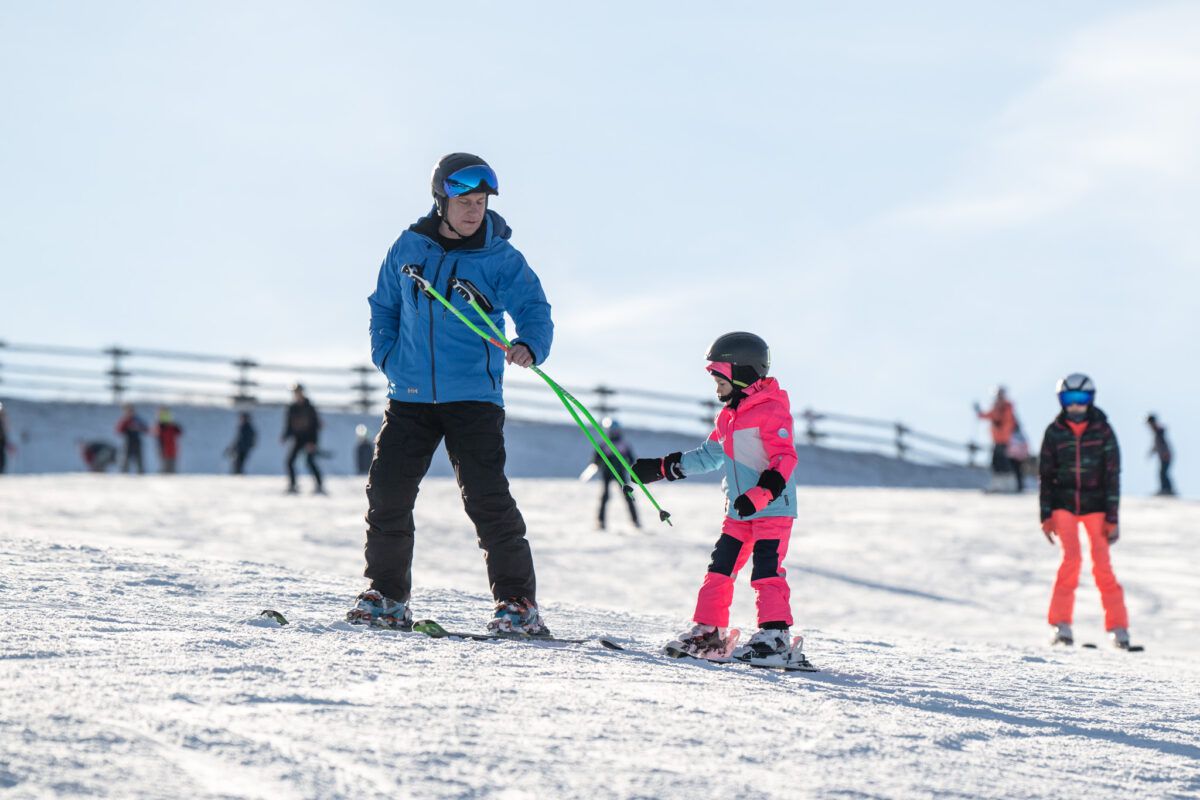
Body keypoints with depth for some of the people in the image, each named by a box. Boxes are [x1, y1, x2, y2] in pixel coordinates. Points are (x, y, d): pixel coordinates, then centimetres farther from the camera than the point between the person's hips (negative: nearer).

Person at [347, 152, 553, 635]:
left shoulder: (501, 259, -4)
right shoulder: (409, 248, 7)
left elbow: (534, 310, -11)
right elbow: (384, 305, 20)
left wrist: (529, 346, -33)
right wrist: (386, 355, 6)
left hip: (474, 396, -4)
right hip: (411, 395, 4)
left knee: (486, 497, -11)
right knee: (387, 491, 1)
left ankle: (519, 604, -5)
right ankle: (387, 596, 16)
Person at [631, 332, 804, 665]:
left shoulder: (771, 411, -14)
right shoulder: (729, 415, 15)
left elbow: (785, 458, -21)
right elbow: (709, 455, 25)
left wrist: (760, 494, -33)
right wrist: (660, 468, 22)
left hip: (773, 509, -9)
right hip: (738, 511, 9)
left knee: (766, 571, -14)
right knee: (720, 568, 9)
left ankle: (775, 635, -14)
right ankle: (709, 631, 15)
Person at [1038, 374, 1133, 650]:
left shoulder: (1103, 431, -4)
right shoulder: (1054, 432, -1)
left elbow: (1112, 476, -3)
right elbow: (1046, 476, 5)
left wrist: (1112, 518, -7)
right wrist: (1046, 516, 0)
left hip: (1095, 505, 0)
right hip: (1064, 503, 0)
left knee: (1102, 565, -6)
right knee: (1071, 558, -15)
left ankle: (1118, 627, 3)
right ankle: (1061, 624, -9)